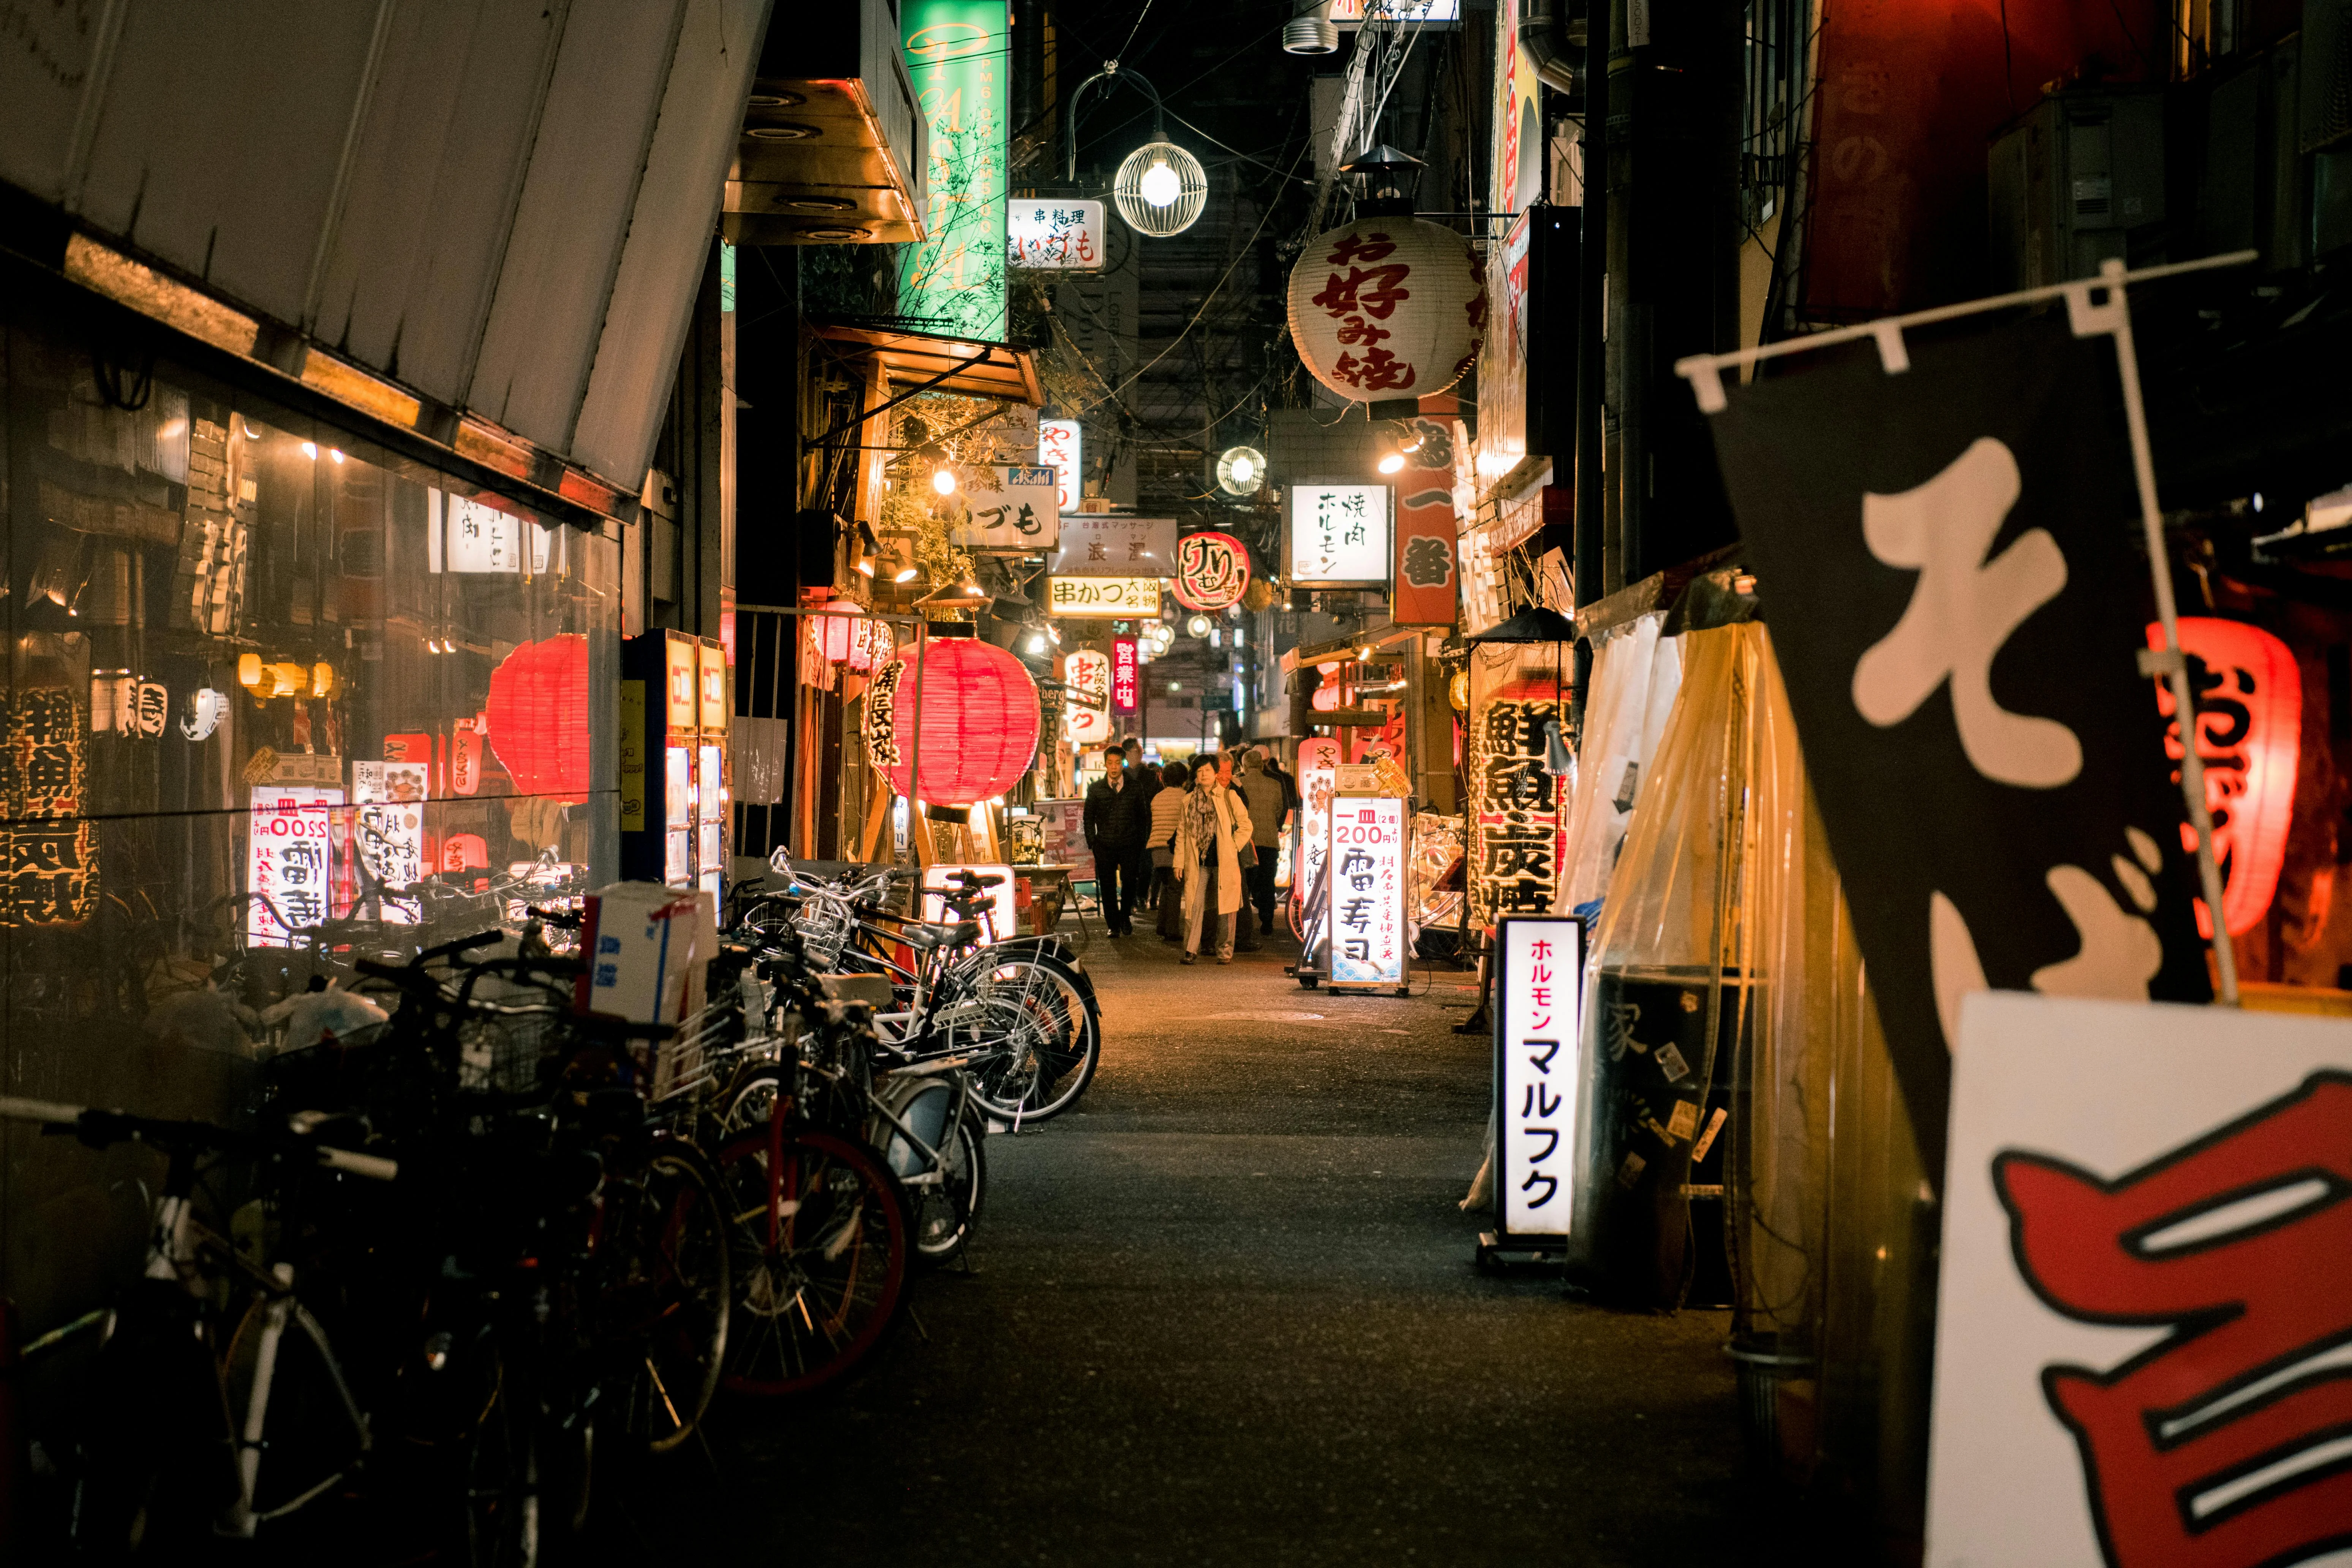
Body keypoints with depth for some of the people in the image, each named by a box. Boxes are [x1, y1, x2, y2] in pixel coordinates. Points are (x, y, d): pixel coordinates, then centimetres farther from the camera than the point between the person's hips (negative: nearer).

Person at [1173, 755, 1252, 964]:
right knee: (1194, 906, -5)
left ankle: (1225, 952, 9)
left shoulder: (1229, 797, 3)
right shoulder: (1188, 801, 11)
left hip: (1224, 862, -2)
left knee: (1225, 907, 0)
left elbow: (1245, 825, 5)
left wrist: (1233, 847, -2)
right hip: (1198, 862, 2)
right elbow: (1182, 833, 14)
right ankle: (1191, 951, 0)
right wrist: (1179, 862, 9)